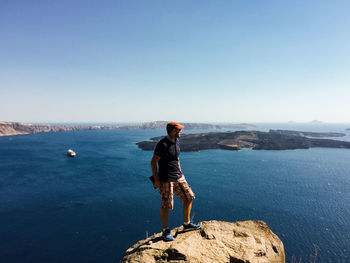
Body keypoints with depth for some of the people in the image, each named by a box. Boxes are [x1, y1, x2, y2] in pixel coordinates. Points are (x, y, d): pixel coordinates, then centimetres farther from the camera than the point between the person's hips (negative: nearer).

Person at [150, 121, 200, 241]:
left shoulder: (176, 141, 6)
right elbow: (153, 162, -16)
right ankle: (165, 231, 22)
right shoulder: (162, 144, -19)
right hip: (166, 180, -8)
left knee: (189, 197, 12)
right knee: (166, 206, 1)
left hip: (178, 177, 8)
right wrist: (156, 180, -17)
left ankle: (187, 224, 30)